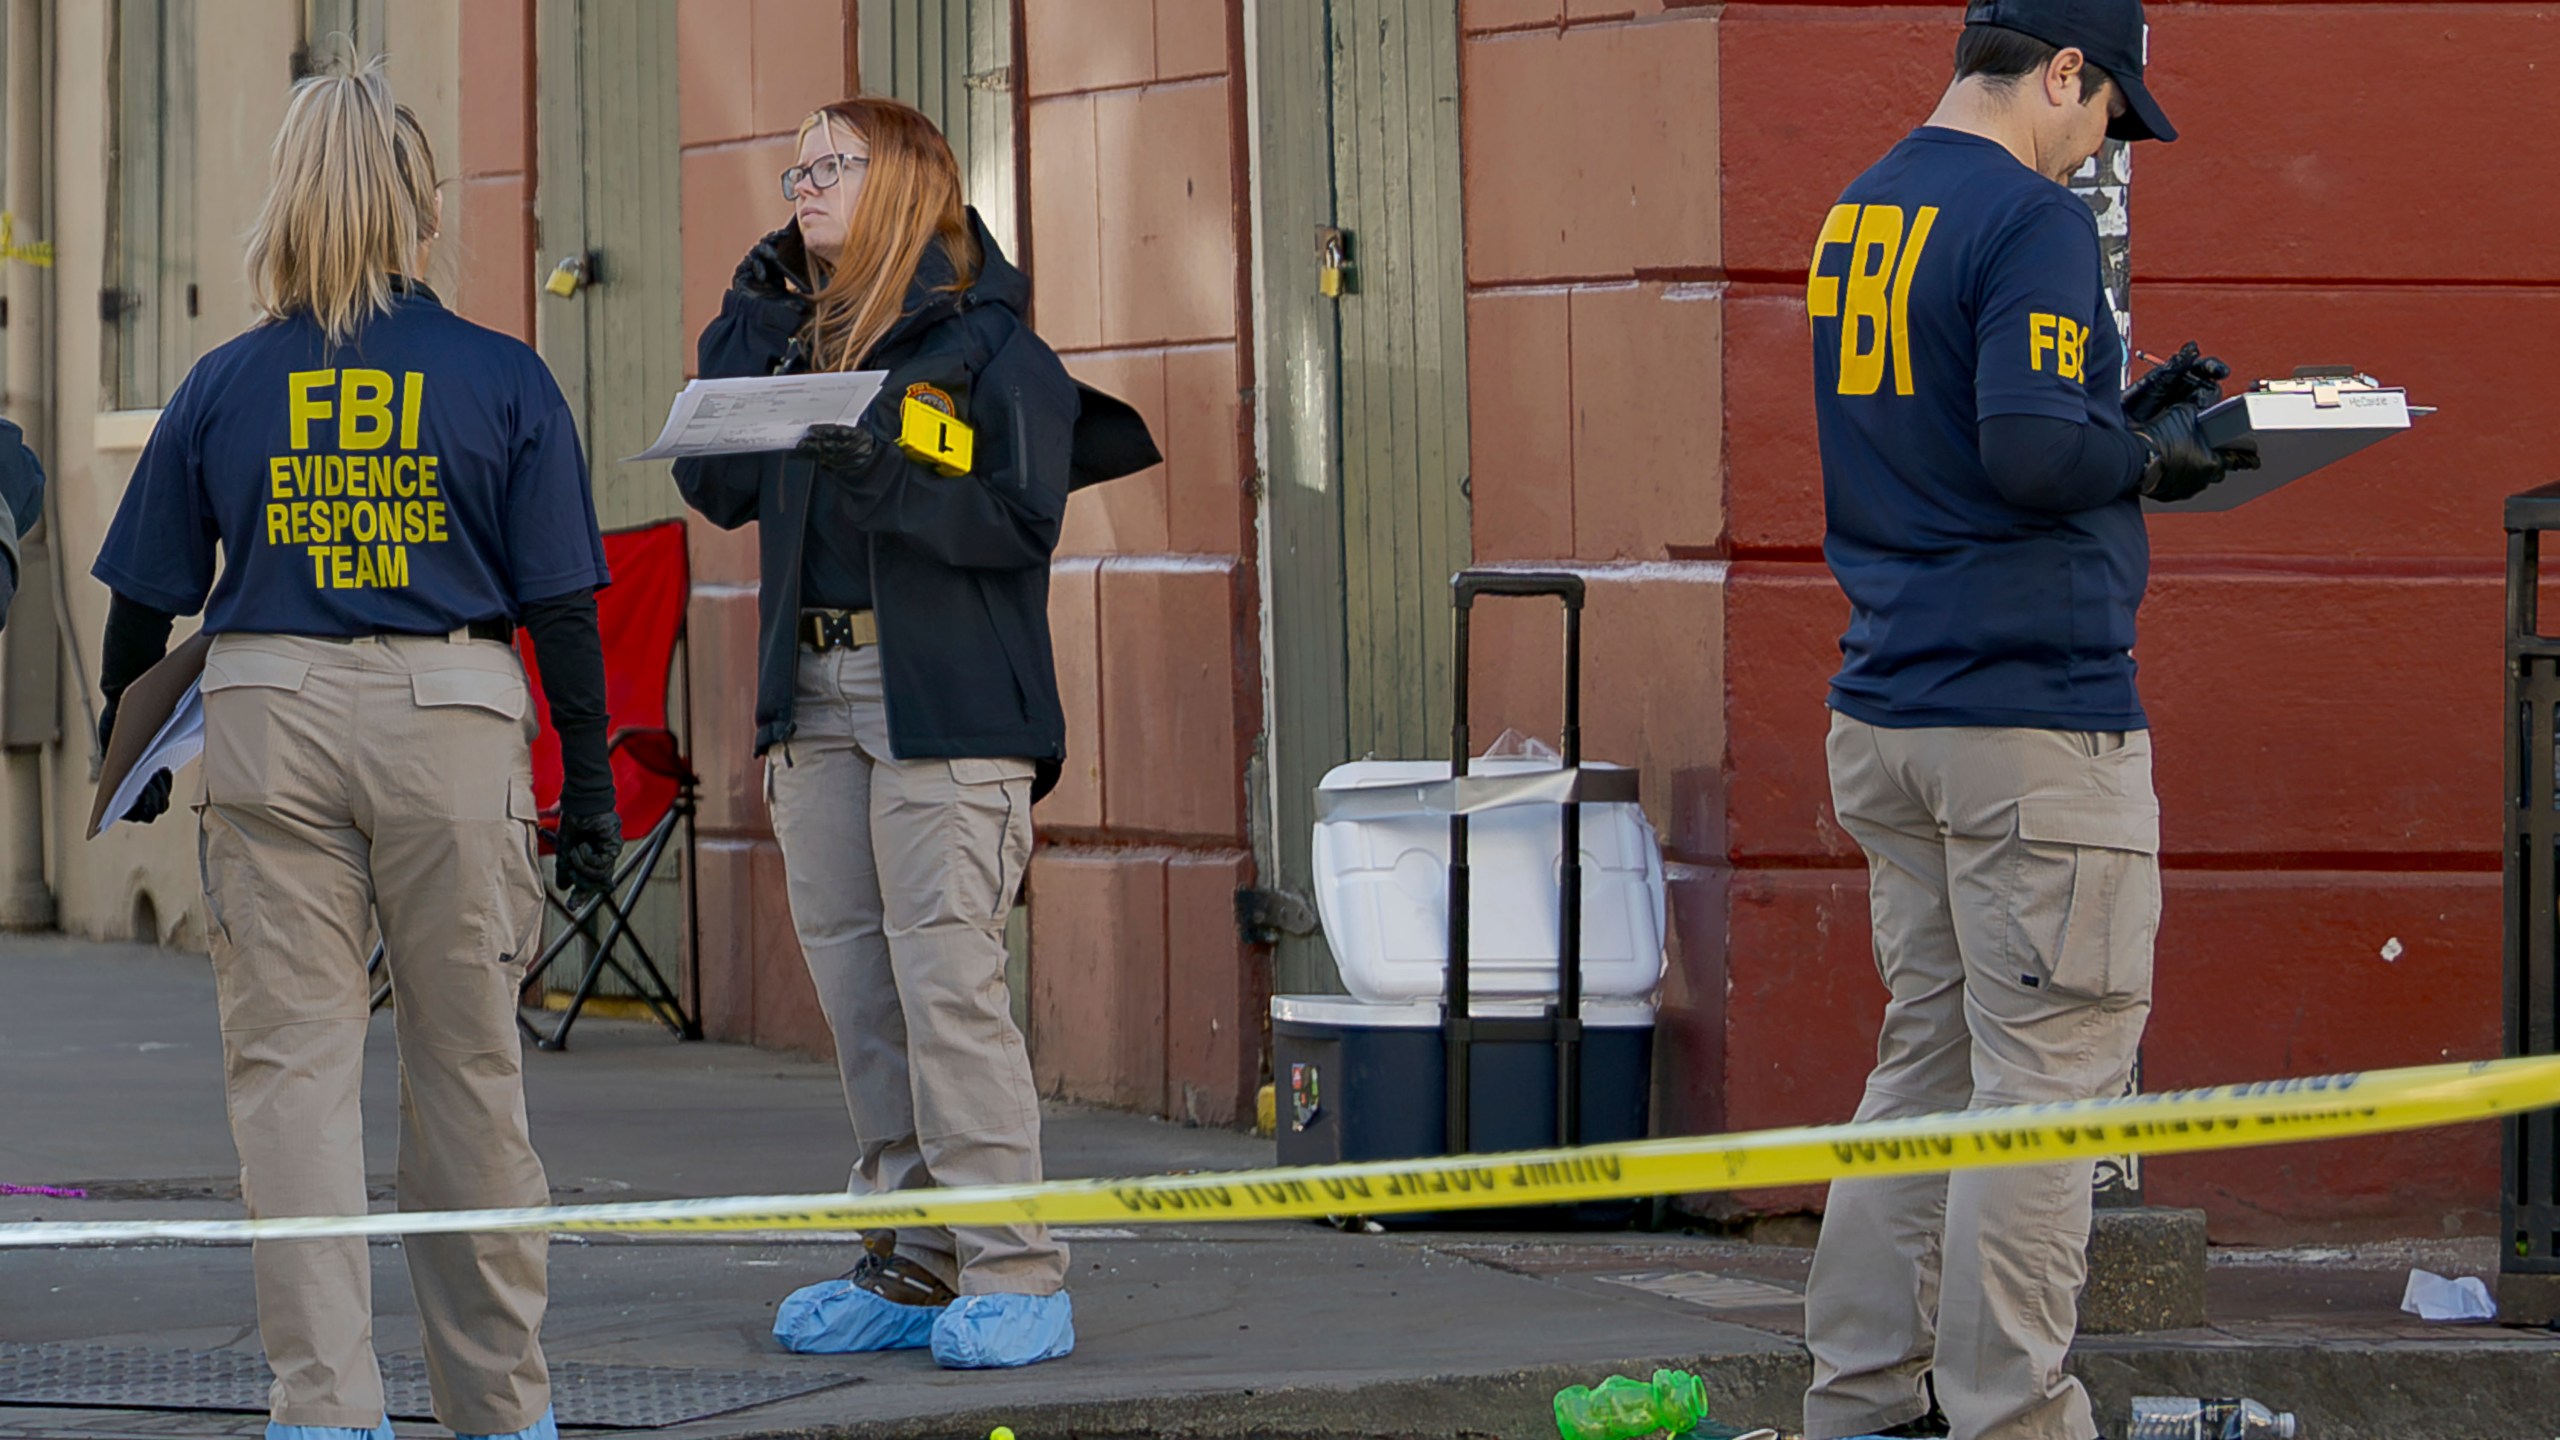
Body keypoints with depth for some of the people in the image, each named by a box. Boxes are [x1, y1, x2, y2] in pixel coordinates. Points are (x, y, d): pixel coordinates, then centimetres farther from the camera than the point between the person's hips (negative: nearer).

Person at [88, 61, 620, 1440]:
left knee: (291, 1063, 3)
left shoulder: (223, 386, 3)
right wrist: (589, 780, 7)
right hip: (453, 713, 0)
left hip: (268, 713, 0)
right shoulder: (504, 381, 0)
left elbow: (143, 598, 8)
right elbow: (561, 602, 0)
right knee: (468, 1062, 10)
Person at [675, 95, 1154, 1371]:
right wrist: (749, 319, 7)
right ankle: (912, 1266, 12)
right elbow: (715, 486, 9)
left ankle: (1014, 1277, -12)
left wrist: (882, 473, -24)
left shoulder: (989, 343, -2)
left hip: (947, 702, -7)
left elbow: (1023, 515, -12)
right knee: (857, 989, 6)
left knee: (946, 978, -13)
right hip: (818, 696, 7)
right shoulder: (800, 341, 17)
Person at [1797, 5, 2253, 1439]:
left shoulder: (1857, 222, 15)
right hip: (2038, 722, -9)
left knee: (1929, 1057, 15)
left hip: (1885, 720, 9)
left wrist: (2125, 411, 18)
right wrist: (2151, 459, -7)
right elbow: (2033, 451, -25)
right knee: (2047, 1081, -4)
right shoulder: (2031, 220, -13)